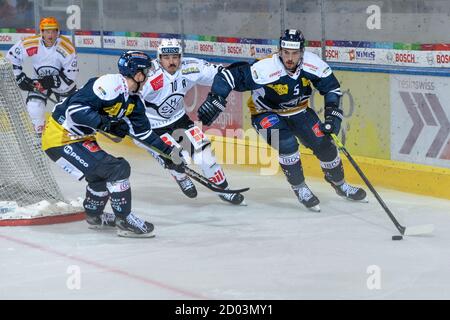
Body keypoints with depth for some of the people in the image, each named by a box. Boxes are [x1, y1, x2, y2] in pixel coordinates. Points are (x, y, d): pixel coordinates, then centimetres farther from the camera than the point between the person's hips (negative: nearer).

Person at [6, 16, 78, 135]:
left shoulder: (66, 47, -26)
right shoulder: (31, 44, -23)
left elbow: (70, 75, -20)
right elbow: (12, 56, -8)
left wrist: (50, 82, -25)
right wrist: (20, 77, -12)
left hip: (62, 82, -1)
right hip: (39, 80, 1)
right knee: (34, 105, -17)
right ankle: (41, 132, 5)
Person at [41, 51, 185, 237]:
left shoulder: (134, 100, 7)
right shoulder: (110, 85, -23)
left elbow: (143, 133, 17)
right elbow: (74, 108, -29)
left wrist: (167, 152, 14)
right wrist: (105, 123, -29)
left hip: (78, 139, 10)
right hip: (59, 138, -10)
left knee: (104, 171, 24)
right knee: (117, 169, -14)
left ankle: (94, 215, 43)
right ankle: (124, 221, -6)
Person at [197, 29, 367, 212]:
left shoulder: (313, 64, -22)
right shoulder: (266, 69, -36)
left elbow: (331, 86, -6)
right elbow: (231, 75, -34)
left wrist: (333, 114, -14)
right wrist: (214, 100, -38)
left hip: (298, 111, 4)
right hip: (266, 113, -4)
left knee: (324, 144, -1)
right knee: (287, 144, -28)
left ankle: (340, 185, 26)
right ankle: (300, 189, -7)